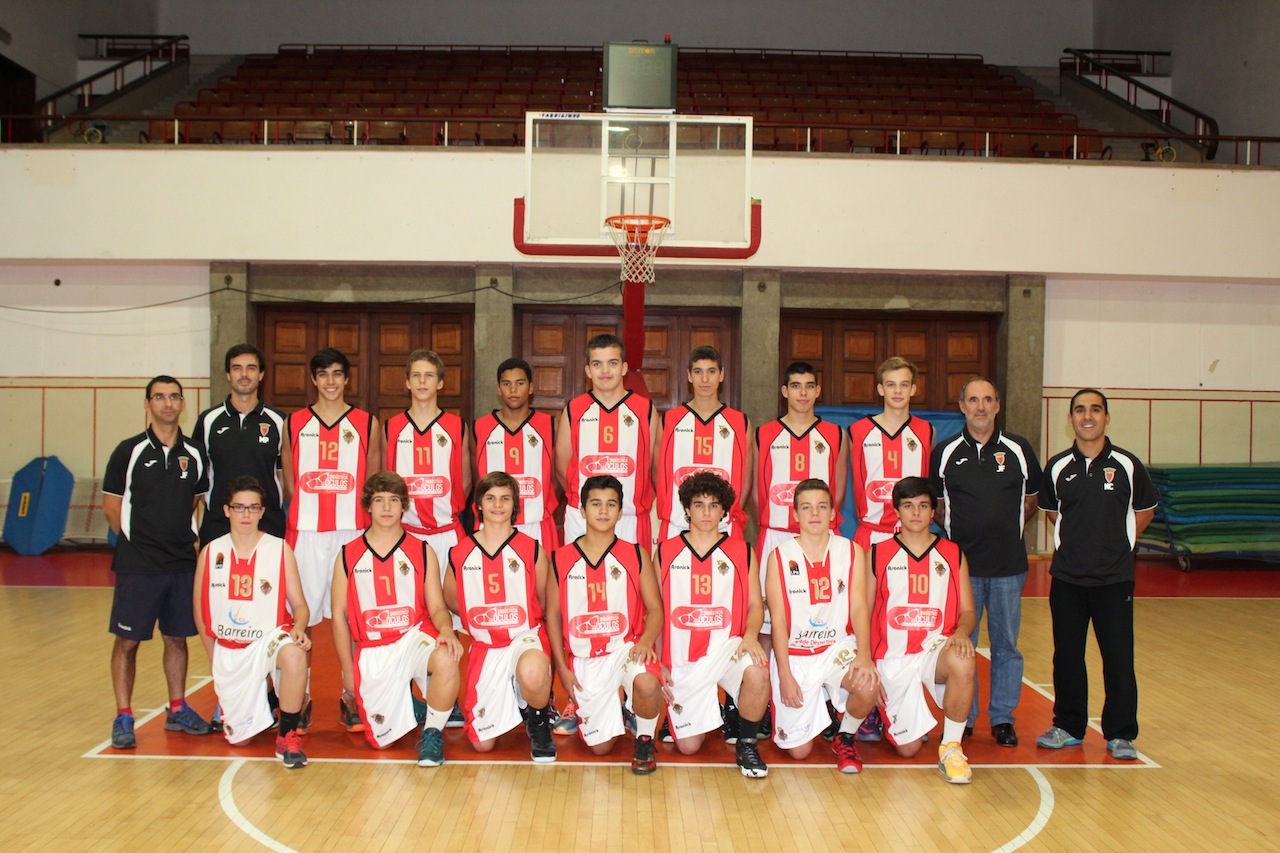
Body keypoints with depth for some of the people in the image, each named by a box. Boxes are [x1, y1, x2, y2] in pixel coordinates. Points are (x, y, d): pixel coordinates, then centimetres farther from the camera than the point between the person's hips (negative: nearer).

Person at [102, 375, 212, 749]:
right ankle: (123, 718, 11)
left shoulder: (194, 454, 6)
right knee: (127, 641, 1)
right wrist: (136, 540, -1)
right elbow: (111, 505, 0)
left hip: (183, 563, 4)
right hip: (136, 564, -3)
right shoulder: (129, 451, -4)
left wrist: (190, 537, 5)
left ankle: (177, 710, 25)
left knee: (177, 638, 12)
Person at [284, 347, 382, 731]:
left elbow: (374, 481, 9)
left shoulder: (367, 424, 6)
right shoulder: (295, 423, 8)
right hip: (305, 532, 1)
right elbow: (289, 480, 11)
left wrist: (364, 518, -1)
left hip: (352, 531, -1)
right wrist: (308, 510, 1)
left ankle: (349, 699, 13)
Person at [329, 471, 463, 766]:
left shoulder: (422, 552, 4)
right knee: (383, 738, -2)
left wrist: (446, 629, -23)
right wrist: (348, 671, 6)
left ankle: (433, 733, -11)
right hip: (371, 651, 1)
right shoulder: (348, 556, 5)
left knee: (446, 660, -36)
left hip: (415, 637, -1)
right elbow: (339, 615, 8)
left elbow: (437, 607, 1)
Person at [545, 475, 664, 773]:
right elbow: (553, 614, 6)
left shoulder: (635, 556, 0)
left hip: (625, 646, -1)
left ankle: (644, 740, -5)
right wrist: (563, 668, 1)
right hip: (584, 659, 1)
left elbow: (655, 608, -1)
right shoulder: (561, 559, 2)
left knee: (646, 682, -36)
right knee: (600, 746, 0)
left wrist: (646, 640, -22)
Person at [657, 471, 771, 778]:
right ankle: (714, 714, 34)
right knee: (688, 746, -2)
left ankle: (747, 743, -8)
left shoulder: (742, 552, 6)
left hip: (726, 648, -1)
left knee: (757, 671, -36)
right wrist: (657, 663, 2)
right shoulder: (666, 552, 6)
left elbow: (755, 604, 4)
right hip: (681, 659, 1)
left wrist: (750, 635, -18)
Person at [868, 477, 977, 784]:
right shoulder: (878, 554, 3)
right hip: (892, 659, 0)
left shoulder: (953, 554, 7)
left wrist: (961, 633, -18)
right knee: (908, 748, -1)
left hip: (936, 650, 0)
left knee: (962, 663, -36)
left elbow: (968, 611, 6)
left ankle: (951, 749, -17)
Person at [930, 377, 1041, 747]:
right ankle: (962, 718, 17)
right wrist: (953, 527, 1)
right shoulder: (945, 452, 4)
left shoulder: (1018, 449, 4)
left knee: (1006, 644, 6)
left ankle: (1002, 718, 19)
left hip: (1009, 563, 0)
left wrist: (1009, 526, 5)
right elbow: (934, 504, 14)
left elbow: (1033, 499, 15)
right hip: (961, 563, 0)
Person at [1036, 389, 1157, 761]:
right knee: (1067, 654, 8)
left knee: (1118, 656, 0)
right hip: (1067, 577, 2)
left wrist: (1119, 542, 5)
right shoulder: (1057, 467, 2)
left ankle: (1120, 734, 13)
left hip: (1115, 577, -2)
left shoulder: (1127, 465, -3)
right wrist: (1076, 539, 8)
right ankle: (1068, 726, 21)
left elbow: (1145, 510, 11)